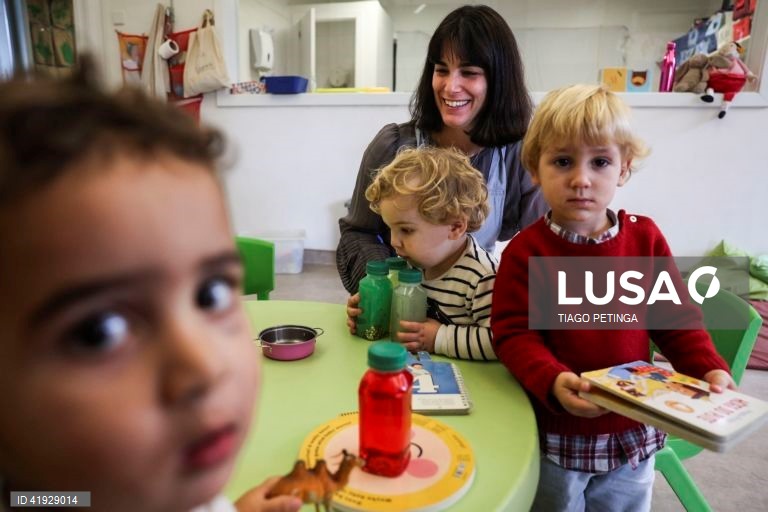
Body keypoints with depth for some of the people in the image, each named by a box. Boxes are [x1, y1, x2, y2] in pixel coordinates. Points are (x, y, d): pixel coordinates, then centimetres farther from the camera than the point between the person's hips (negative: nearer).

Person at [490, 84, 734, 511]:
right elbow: (514, 333, -18)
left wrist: (709, 368, -12)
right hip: (555, 435, -2)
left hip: (632, 434, 3)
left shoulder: (645, 237, -6)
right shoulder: (525, 250, -16)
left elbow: (676, 318, 2)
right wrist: (553, 381, -33)